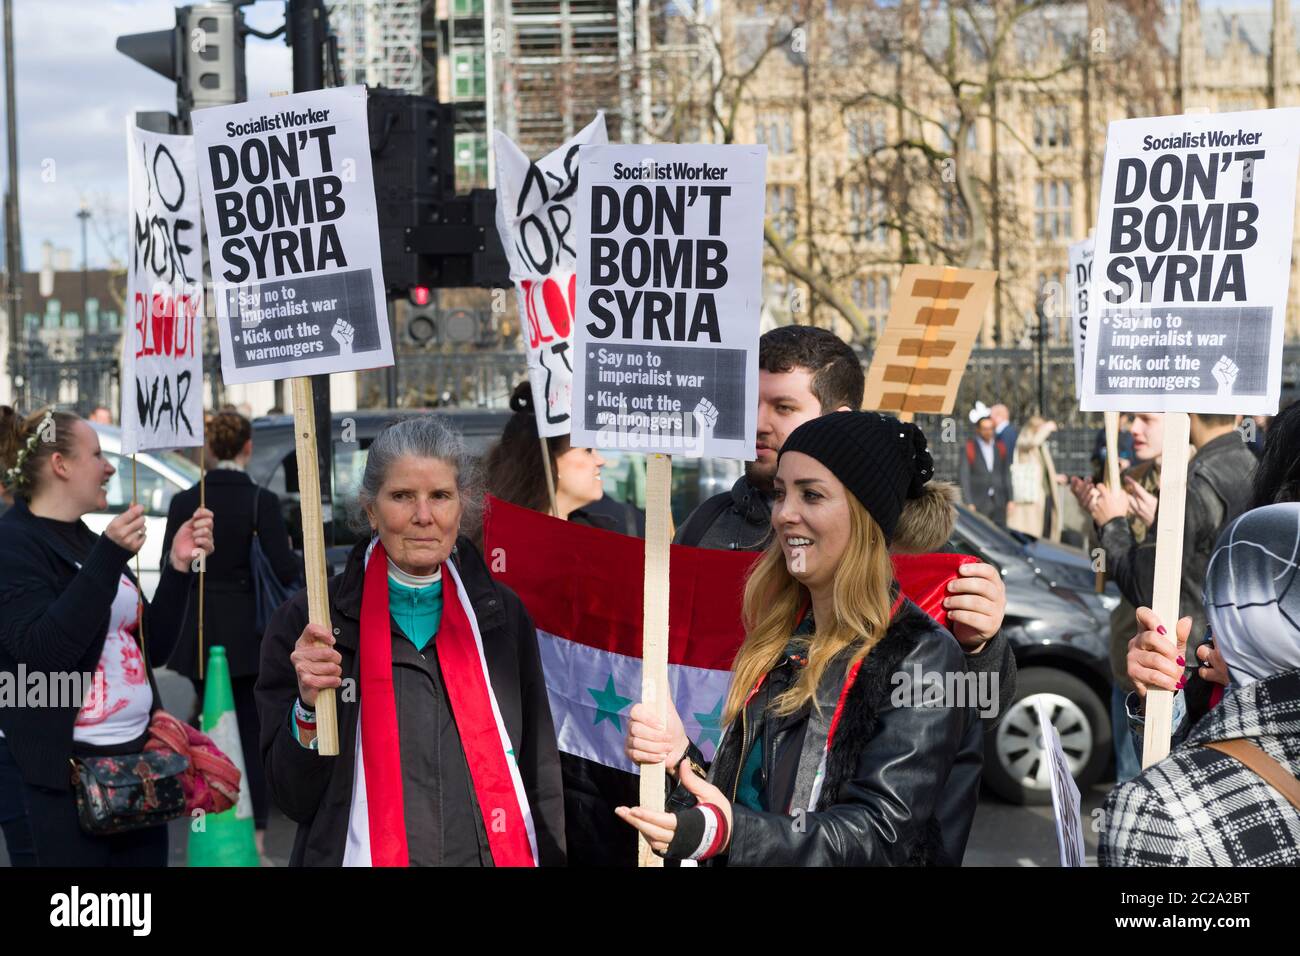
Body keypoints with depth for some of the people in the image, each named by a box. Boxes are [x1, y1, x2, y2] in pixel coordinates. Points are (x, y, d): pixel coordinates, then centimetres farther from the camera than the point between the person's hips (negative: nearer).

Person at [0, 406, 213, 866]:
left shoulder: (92, 542, 13)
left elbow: (154, 648, 12)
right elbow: (41, 652, -21)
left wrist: (178, 564, 0)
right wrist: (109, 558, -24)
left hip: (138, 757, 7)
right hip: (63, 773, -7)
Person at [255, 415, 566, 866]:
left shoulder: (503, 615, 1)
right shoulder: (307, 622, -6)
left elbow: (542, 778, 6)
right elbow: (294, 799, -6)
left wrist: (552, 860, -2)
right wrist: (309, 709, -21)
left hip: (497, 854, 2)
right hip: (365, 853, -2)